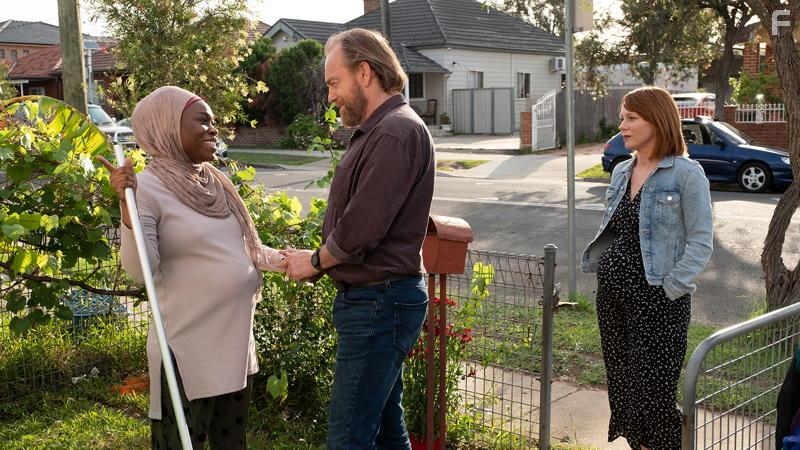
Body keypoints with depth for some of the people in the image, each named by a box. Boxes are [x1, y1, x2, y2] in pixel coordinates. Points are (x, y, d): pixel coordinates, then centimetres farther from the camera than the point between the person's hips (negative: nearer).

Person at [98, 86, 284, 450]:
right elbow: (140, 270, -20)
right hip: (188, 351, -7)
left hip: (236, 344, 7)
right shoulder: (147, 188, -13)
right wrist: (127, 206, -29)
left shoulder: (216, 182, 7)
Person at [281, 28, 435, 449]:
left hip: (380, 301, -10)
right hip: (376, 299, 10)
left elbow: (360, 228, -23)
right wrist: (320, 259, 2)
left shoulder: (396, 133, -18)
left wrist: (316, 261, -5)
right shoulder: (377, 130, 15)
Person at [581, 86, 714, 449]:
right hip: (612, 295, 7)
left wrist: (671, 288, -16)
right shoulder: (621, 172, 11)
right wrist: (603, 268, 7)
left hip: (657, 300, -7)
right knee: (620, 383, 15)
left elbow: (701, 242, -13)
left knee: (652, 391, -2)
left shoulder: (686, 174, -10)